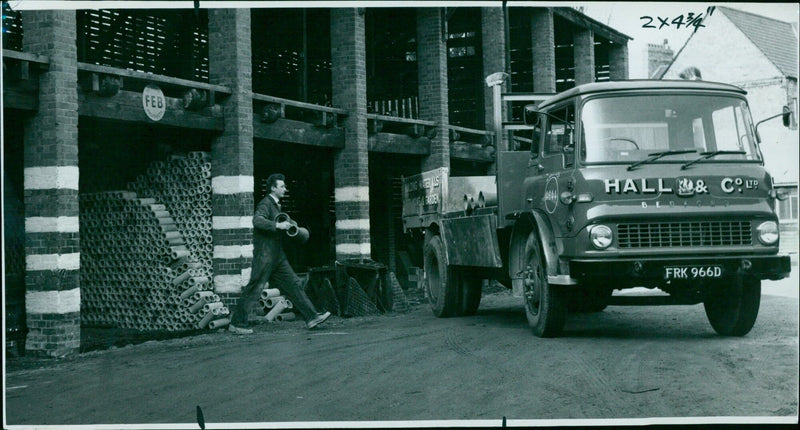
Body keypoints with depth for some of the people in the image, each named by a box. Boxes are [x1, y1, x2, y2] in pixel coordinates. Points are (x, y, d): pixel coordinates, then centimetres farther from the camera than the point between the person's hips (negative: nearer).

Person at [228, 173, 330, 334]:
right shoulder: (265, 203, -10)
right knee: (254, 289, -6)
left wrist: (287, 228, 17)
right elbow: (257, 220, -29)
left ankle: (311, 317, 5)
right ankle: (237, 324, 1)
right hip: (265, 254, -9)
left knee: (294, 284, 5)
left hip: (277, 255, 9)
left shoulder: (276, 205, 19)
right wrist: (278, 225, -32)